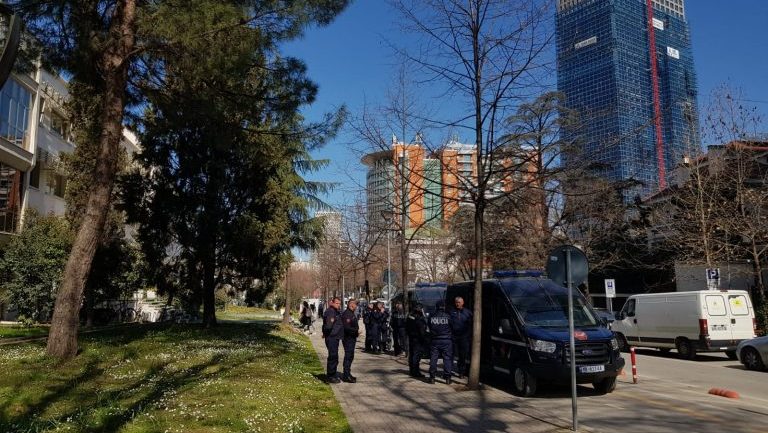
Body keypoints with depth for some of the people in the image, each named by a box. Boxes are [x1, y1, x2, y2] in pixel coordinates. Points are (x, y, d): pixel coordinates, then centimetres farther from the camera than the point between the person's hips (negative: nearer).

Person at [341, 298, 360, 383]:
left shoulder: (352, 313, 16)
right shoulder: (346, 314, -17)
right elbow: (346, 327, -24)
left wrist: (356, 331, 12)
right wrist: (356, 331, -21)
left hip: (352, 338, 10)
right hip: (348, 338, -10)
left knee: (350, 356, 15)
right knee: (348, 356, -6)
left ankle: (347, 374, 24)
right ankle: (346, 376, -1)